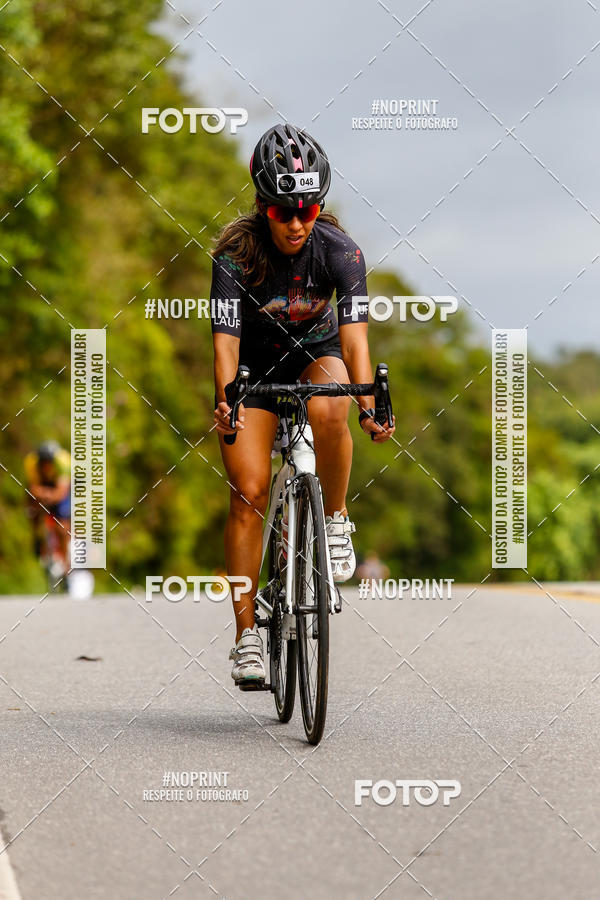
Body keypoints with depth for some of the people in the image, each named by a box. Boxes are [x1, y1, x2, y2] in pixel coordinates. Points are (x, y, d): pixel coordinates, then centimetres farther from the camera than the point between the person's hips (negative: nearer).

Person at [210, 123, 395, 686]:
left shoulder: (338, 250, -25)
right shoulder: (236, 253, -26)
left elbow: (353, 336, -33)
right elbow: (226, 340, -31)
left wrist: (368, 406, -48)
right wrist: (225, 403, -48)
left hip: (317, 352, 0)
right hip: (257, 362, 0)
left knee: (327, 413, -37)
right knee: (249, 492, -12)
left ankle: (335, 521, -12)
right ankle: (246, 634, -6)